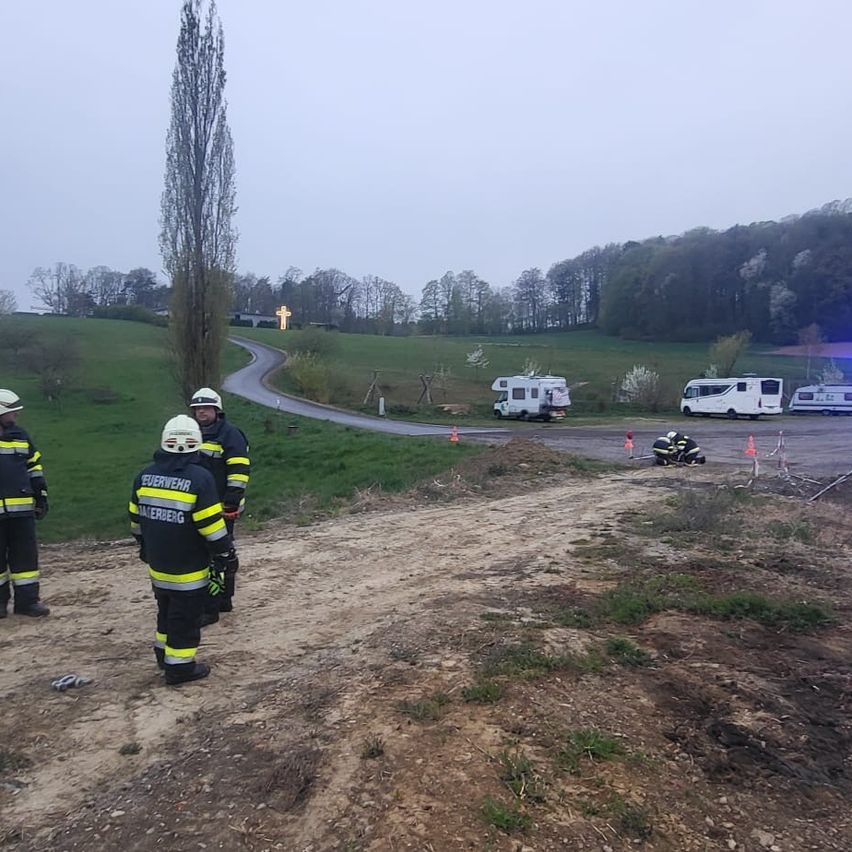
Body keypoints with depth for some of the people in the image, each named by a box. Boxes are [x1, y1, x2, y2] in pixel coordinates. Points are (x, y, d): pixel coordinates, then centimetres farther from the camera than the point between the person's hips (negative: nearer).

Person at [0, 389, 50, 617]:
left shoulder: (21, 436, 11)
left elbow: (34, 468, 16)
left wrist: (41, 496, 13)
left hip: (22, 508, 4)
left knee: (26, 554, 5)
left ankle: (27, 600, 13)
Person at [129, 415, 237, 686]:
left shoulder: (144, 475, 0)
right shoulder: (199, 477, -20)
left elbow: (136, 519, 10)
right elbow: (211, 525, -18)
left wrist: (145, 547, 25)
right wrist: (225, 554, -6)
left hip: (157, 563, 6)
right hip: (187, 568, -6)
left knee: (166, 609, 24)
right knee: (185, 617, 7)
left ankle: (164, 653, 38)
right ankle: (179, 666, 15)